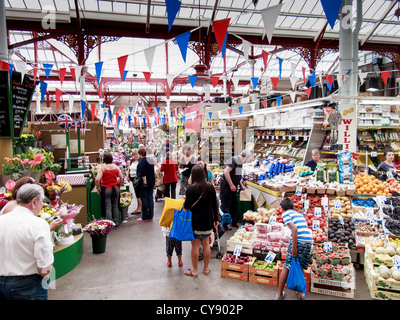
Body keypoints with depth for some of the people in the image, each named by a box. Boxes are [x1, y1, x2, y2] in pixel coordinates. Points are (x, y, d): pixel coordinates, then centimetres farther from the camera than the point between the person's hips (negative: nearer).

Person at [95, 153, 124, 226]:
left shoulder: (102, 168, -10)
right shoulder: (116, 167, 0)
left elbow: (97, 179, -20)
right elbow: (122, 178, 0)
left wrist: (97, 188, -6)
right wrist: (119, 186, 13)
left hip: (106, 189, -3)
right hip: (115, 188, 3)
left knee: (108, 206, 3)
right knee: (115, 206, 15)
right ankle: (116, 222, 22)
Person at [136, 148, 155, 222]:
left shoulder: (142, 160, -14)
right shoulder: (151, 159, 11)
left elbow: (142, 173, -21)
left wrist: (144, 180, -17)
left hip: (144, 182, -8)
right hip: (151, 182, 8)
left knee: (144, 199, -1)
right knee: (150, 198, 9)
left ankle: (145, 217, 5)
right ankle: (150, 216, 13)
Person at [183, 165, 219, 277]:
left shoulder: (191, 189, -17)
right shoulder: (210, 187, -3)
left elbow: (187, 206, -12)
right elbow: (214, 205, 3)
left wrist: (185, 200, 9)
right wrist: (216, 219, 13)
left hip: (195, 221, -4)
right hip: (208, 221, 5)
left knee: (195, 245, 7)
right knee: (206, 244, 15)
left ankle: (194, 270, 19)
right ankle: (206, 268, 28)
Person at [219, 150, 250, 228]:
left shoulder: (239, 162, 14)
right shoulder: (233, 160, -16)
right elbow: (226, 172, -25)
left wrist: (241, 185, 20)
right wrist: (231, 185, -22)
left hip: (232, 187, 10)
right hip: (226, 186, -10)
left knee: (234, 204, 14)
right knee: (225, 205, -4)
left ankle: (235, 222, 25)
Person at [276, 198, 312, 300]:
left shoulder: (285, 214, 4)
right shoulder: (299, 214, 25)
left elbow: (294, 228, -12)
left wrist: (294, 247, -13)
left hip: (298, 240, -6)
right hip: (309, 241, 6)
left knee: (286, 267, 8)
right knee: (300, 267, 22)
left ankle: (279, 294, 17)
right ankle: (300, 293, 30)